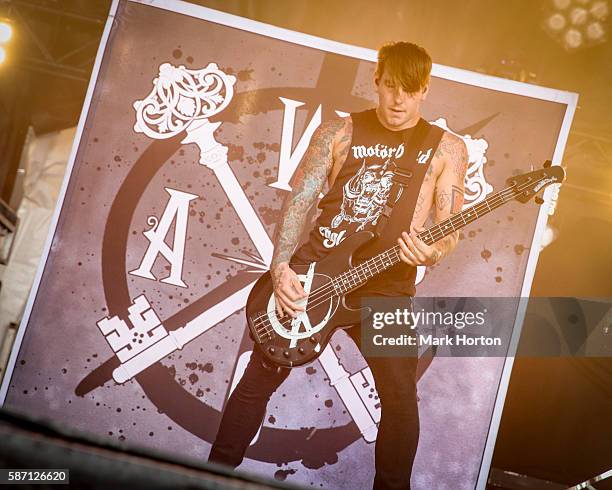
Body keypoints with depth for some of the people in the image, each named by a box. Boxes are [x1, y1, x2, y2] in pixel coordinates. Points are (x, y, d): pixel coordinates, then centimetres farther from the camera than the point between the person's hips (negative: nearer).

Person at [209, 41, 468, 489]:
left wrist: (430, 254, -21)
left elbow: (450, 229, 3)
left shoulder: (446, 148, 6)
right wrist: (281, 267, -14)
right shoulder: (338, 132, 6)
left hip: (384, 284, 0)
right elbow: (299, 200, -1)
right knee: (258, 379, 5)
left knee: (401, 399, -6)